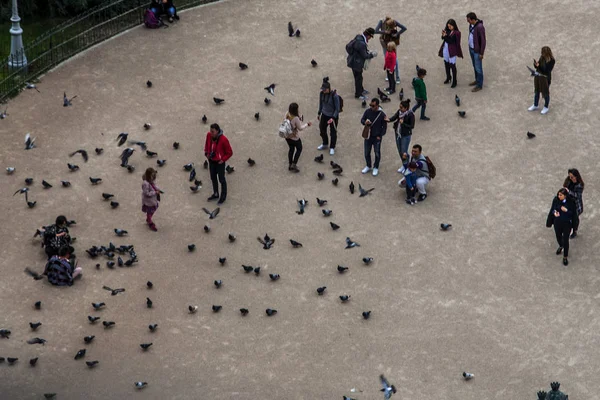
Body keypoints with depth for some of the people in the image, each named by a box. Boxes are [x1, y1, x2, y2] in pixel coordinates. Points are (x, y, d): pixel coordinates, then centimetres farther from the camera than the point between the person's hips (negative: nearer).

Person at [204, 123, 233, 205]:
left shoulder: (223, 139, -27)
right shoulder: (209, 135, -12)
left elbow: (230, 152, -14)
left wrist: (223, 160, -14)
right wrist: (206, 153, 5)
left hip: (219, 162, -6)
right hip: (211, 160, 6)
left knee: (221, 179, 9)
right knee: (213, 178, 21)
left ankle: (223, 197, 27)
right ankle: (215, 194, 40)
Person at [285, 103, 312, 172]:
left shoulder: (287, 114, -12)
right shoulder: (296, 118, -32)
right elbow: (300, 128, -19)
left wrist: (300, 119, -2)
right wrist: (307, 124, -6)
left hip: (287, 136, 6)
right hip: (294, 137, -6)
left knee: (291, 149, 26)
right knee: (299, 149, 19)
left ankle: (290, 165, 36)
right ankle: (294, 164, 18)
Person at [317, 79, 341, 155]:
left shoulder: (334, 96, -27)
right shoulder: (322, 93, -10)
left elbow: (337, 108, -18)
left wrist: (333, 118, -23)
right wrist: (319, 113, 14)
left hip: (333, 116, -6)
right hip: (324, 115, 6)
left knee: (333, 132, 9)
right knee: (322, 129, 19)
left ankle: (332, 148, 29)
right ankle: (325, 144, 44)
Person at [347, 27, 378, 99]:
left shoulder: (359, 37, -4)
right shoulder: (361, 43, -34)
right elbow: (364, 56, -25)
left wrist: (367, 52, 8)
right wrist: (372, 55, -8)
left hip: (354, 60, 9)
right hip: (356, 63, -9)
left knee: (359, 77, 27)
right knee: (358, 78, 10)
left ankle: (361, 90, 47)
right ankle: (358, 94, 27)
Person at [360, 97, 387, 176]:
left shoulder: (382, 114, -16)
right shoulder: (367, 111, -8)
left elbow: (384, 126, -8)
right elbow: (362, 119, 4)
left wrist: (380, 136, -11)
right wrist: (365, 122, -21)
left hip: (377, 137, -3)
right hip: (368, 136, 3)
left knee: (377, 153, 10)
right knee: (367, 152, 15)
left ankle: (376, 168, 30)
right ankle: (368, 166, 36)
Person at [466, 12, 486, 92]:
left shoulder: (480, 27, -32)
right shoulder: (471, 24, -5)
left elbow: (483, 41, -25)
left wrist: (481, 53, -20)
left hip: (477, 50, -8)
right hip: (471, 49, 8)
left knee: (478, 68, 6)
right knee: (475, 66, 24)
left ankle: (479, 85, 22)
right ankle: (477, 80, 43)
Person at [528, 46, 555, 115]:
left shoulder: (551, 60, -20)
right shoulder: (542, 57, -1)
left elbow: (547, 71, -24)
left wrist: (539, 66, -30)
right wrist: (535, 65, -15)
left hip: (545, 77, -7)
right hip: (537, 76, 7)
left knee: (545, 93, 9)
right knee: (536, 91, 20)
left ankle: (546, 108, 27)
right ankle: (535, 106, 38)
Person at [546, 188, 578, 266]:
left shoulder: (570, 202, -19)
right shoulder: (556, 200, -13)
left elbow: (573, 213, -11)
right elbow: (552, 209, -1)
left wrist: (566, 210, -28)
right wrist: (554, 213, -23)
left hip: (567, 224, -3)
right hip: (557, 223, 3)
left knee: (565, 240, 4)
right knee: (558, 237, 24)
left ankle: (565, 257, 21)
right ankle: (561, 246, 59)